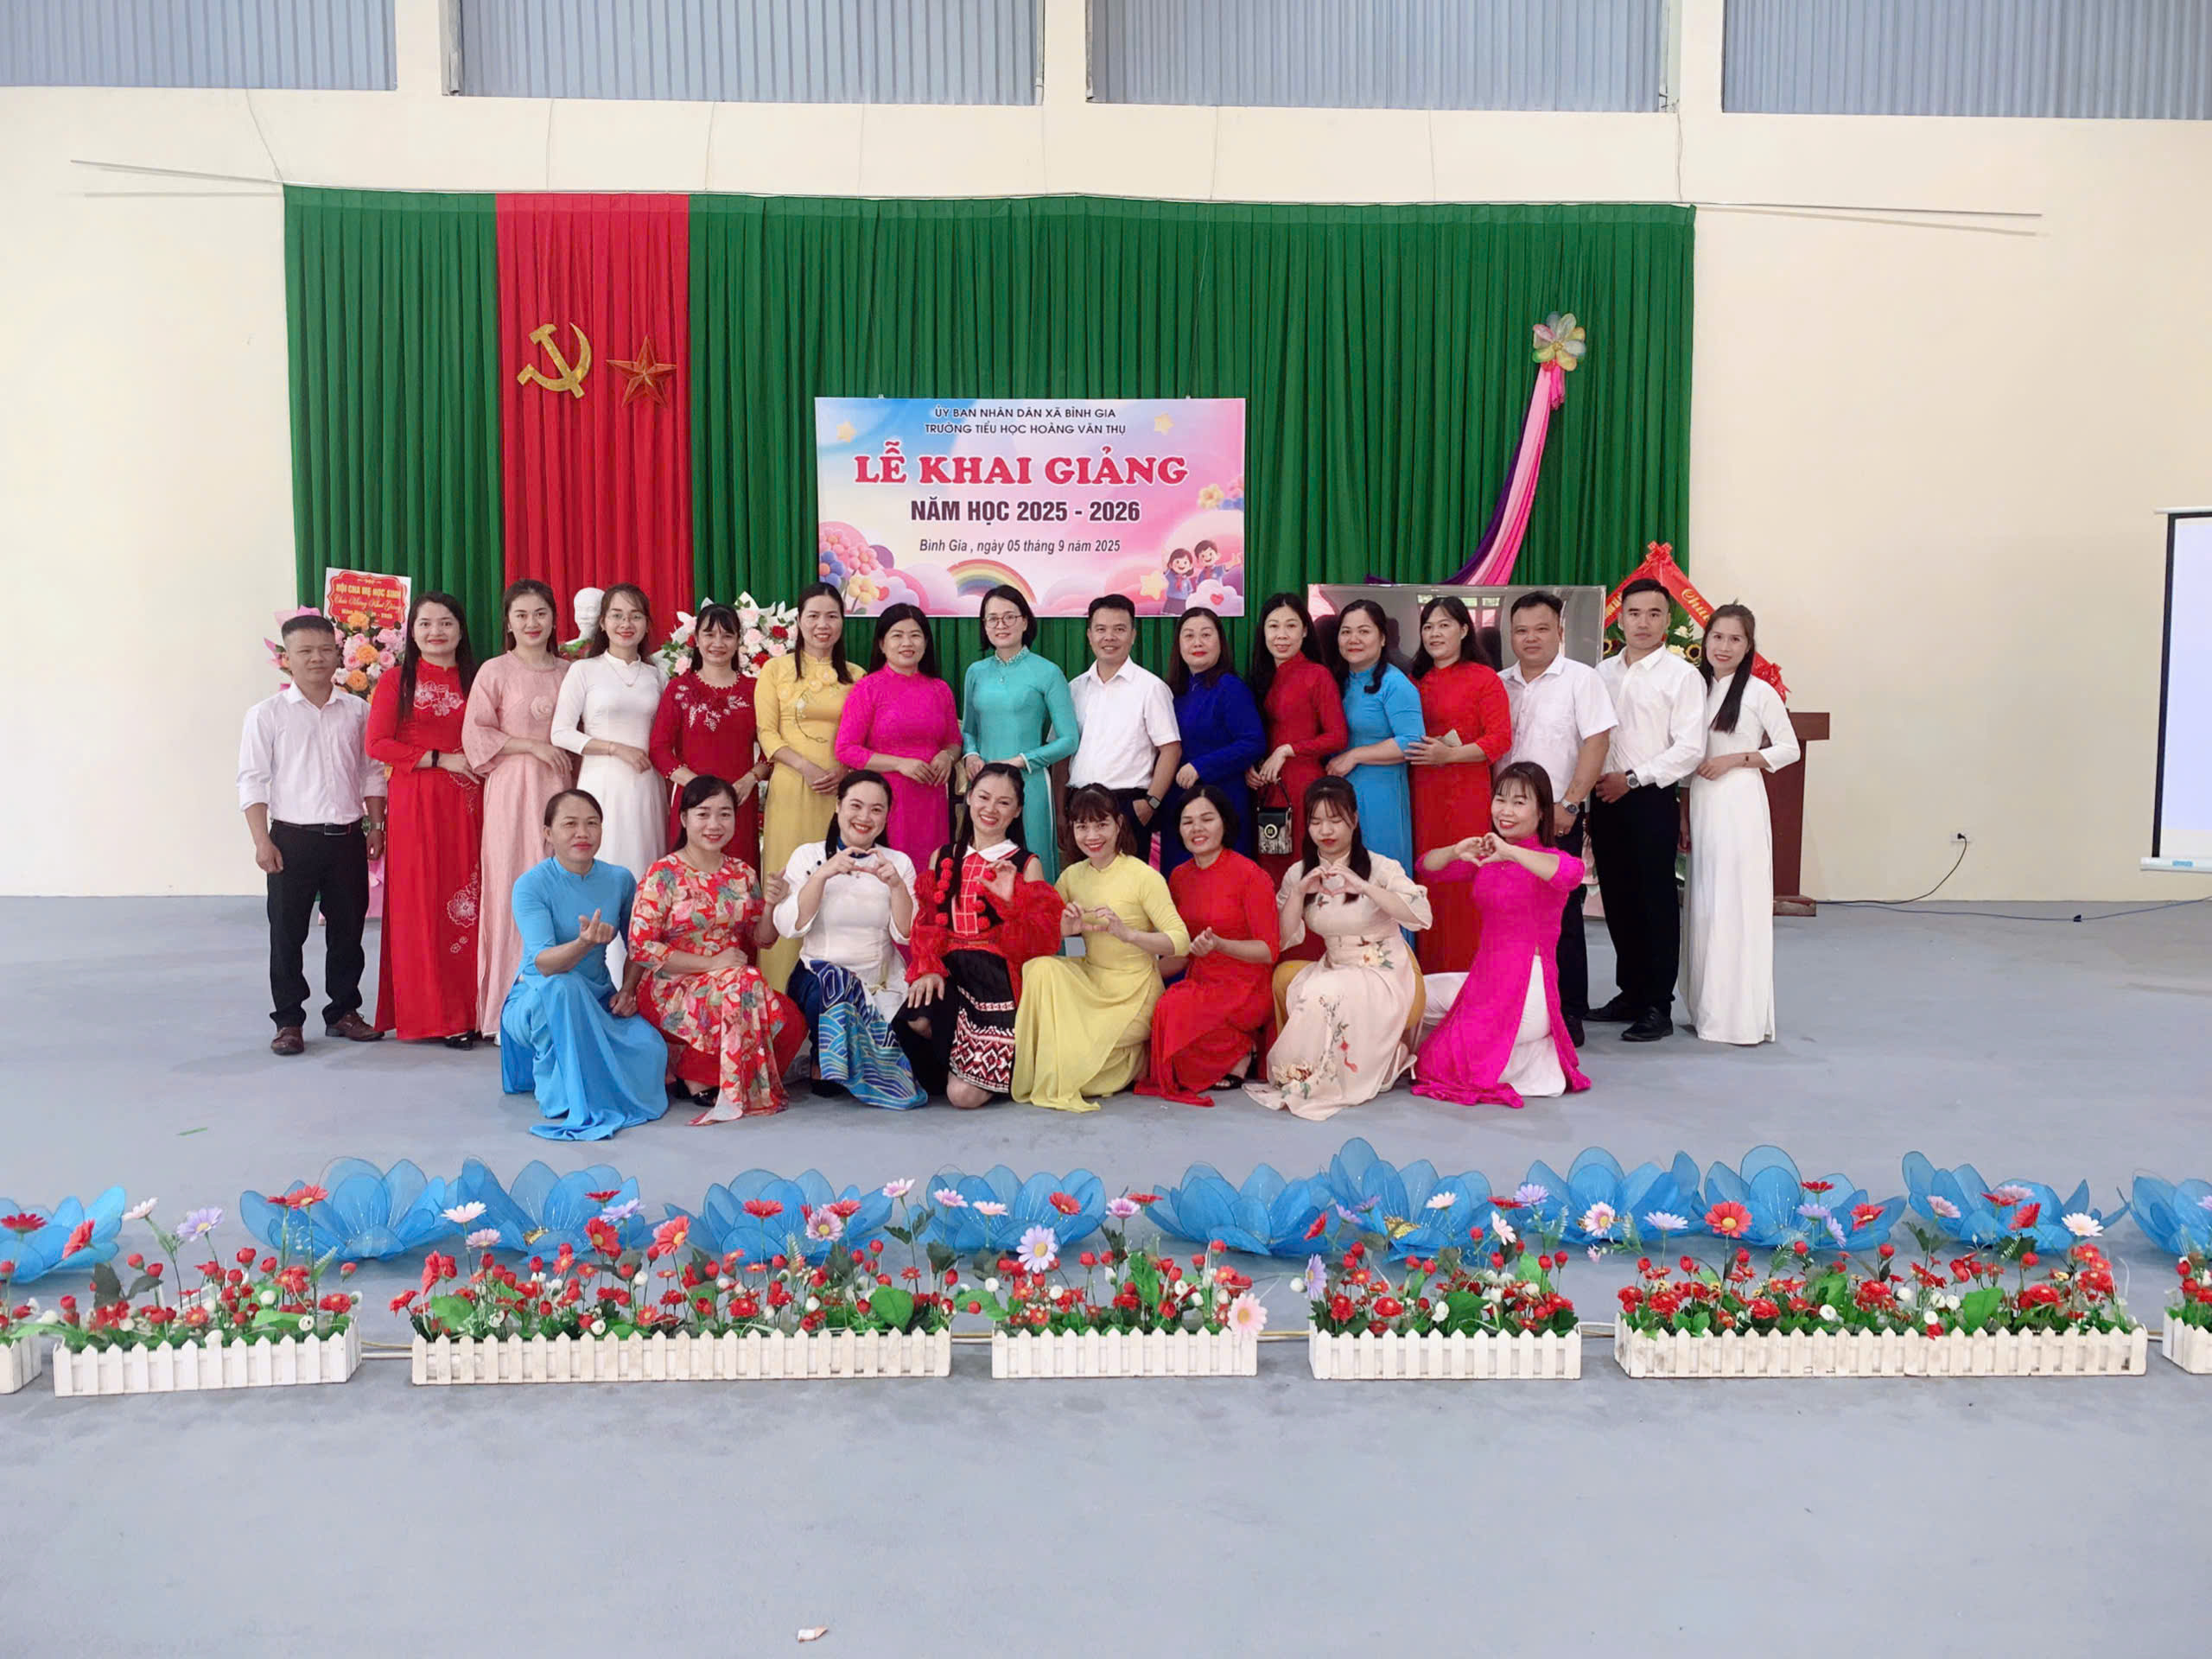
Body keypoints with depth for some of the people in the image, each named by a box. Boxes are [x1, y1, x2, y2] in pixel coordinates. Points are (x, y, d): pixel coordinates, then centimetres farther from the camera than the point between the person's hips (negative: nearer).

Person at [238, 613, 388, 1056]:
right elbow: (252, 781, -3)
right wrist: (262, 841, -9)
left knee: (348, 928, 9)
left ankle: (343, 1011, 23)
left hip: (348, 837, 3)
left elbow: (372, 772, 13)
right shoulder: (267, 714, -1)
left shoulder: (356, 711, 7)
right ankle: (288, 1021, 13)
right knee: (287, 931, 3)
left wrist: (376, 825, 7)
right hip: (293, 839, -2)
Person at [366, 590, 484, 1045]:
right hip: (416, 802, -3)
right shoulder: (397, 680, 3)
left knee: (468, 900, 1)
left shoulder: (474, 680, 13)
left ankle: (469, 1008, 9)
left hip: (467, 803, 3)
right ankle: (433, 1014, 4)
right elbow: (378, 744, -4)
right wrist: (441, 759, -10)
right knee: (423, 902, -3)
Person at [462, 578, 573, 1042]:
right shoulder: (495, 671, 2)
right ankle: (508, 1011, 0)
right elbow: (475, 734, -3)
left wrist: (574, 759, 2)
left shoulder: (569, 672, 13)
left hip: (560, 790, 3)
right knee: (513, 890, -5)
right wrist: (534, 746, -8)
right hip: (512, 790, -3)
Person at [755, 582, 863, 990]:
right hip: (791, 788, -2)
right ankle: (783, 984, 3)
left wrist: (843, 771, -8)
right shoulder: (776, 669, 6)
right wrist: (808, 768, -14)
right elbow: (767, 733, 0)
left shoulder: (855, 676, 13)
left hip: (842, 789, 2)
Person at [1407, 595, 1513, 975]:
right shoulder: (1416, 681, 16)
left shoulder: (1484, 679, 0)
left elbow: (1500, 739, -7)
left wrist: (1449, 754, -15)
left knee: (1464, 883, -5)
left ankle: (1467, 971, 5)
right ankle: (1428, 971, 12)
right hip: (1423, 794, 5)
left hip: (1467, 793, -4)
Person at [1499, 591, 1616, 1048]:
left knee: (1562, 915, -2)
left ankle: (1569, 1014, 7)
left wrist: (1568, 804, -14)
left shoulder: (1581, 679, -1)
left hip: (1557, 817, -4)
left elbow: (1596, 743, -8)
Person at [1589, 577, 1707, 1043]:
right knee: (1618, 900, 10)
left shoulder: (1681, 675, -4)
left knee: (1657, 903, -1)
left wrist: (1632, 778, -15)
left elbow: (1689, 749, -11)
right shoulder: (1602, 673, 12)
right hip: (1605, 800, 5)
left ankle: (1658, 1007, 6)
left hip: (1651, 800, -5)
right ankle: (1630, 993, 23)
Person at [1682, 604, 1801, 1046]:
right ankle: (1707, 1009, 14)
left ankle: (1742, 1014, 0)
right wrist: (1683, 815, 13)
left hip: (1739, 805, -6)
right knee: (1702, 904, 7)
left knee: (1737, 903, -6)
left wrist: (1735, 759, -13)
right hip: (1700, 804, 6)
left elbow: (1790, 749, -2)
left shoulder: (1759, 692, -4)